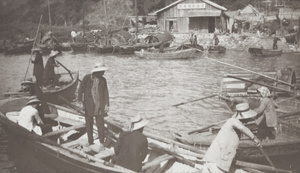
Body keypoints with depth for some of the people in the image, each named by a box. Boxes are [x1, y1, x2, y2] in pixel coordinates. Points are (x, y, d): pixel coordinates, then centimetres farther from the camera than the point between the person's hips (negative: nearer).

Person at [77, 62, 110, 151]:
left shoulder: (103, 80, 4)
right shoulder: (87, 78, -4)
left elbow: (105, 92, 5)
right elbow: (81, 89, -3)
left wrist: (106, 104, -1)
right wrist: (80, 101, -10)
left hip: (100, 106, 1)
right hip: (88, 106, -1)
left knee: (100, 125, -1)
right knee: (89, 125, 8)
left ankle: (101, 143, 8)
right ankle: (90, 143, 21)